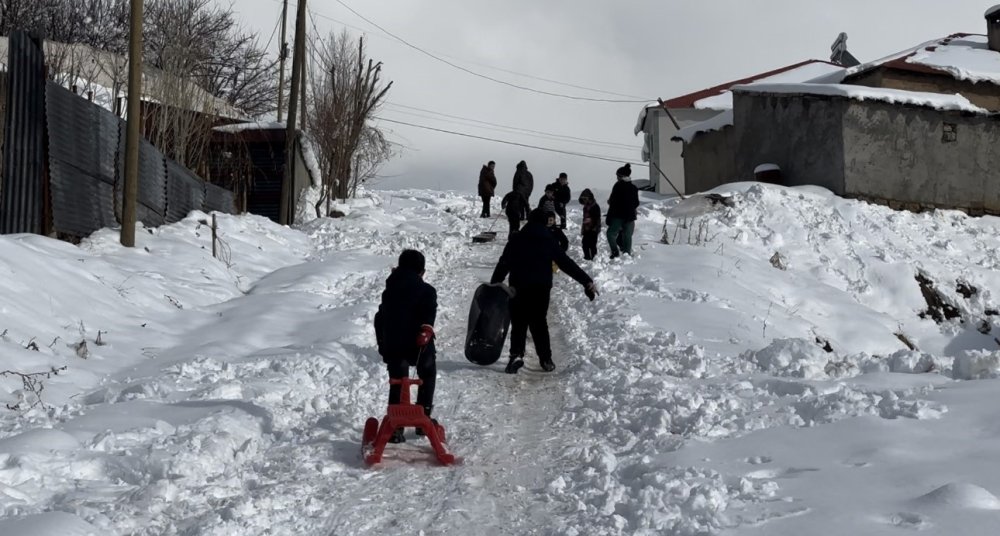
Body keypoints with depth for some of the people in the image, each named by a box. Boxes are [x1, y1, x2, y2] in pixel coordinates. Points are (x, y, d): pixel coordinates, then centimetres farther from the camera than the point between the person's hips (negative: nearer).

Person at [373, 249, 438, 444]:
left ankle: (394, 427, -7)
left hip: (393, 346, 3)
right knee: (427, 376, 22)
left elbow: (380, 320, 18)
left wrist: (382, 346, 23)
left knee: (397, 384, 7)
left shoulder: (389, 291, 16)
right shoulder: (427, 291, 0)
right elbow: (429, 313, -19)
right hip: (419, 345, -3)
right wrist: (427, 329, -30)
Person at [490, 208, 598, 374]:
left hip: (519, 288, -1)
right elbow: (566, 263, 4)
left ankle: (517, 355, -15)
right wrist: (587, 281, 5)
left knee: (519, 323, 4)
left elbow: (503, 264, 2)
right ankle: (546, 359, 11)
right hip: (542, 288, 1)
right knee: (539, 322, 14)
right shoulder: (549, 241, 6)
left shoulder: (516, 240, 6)